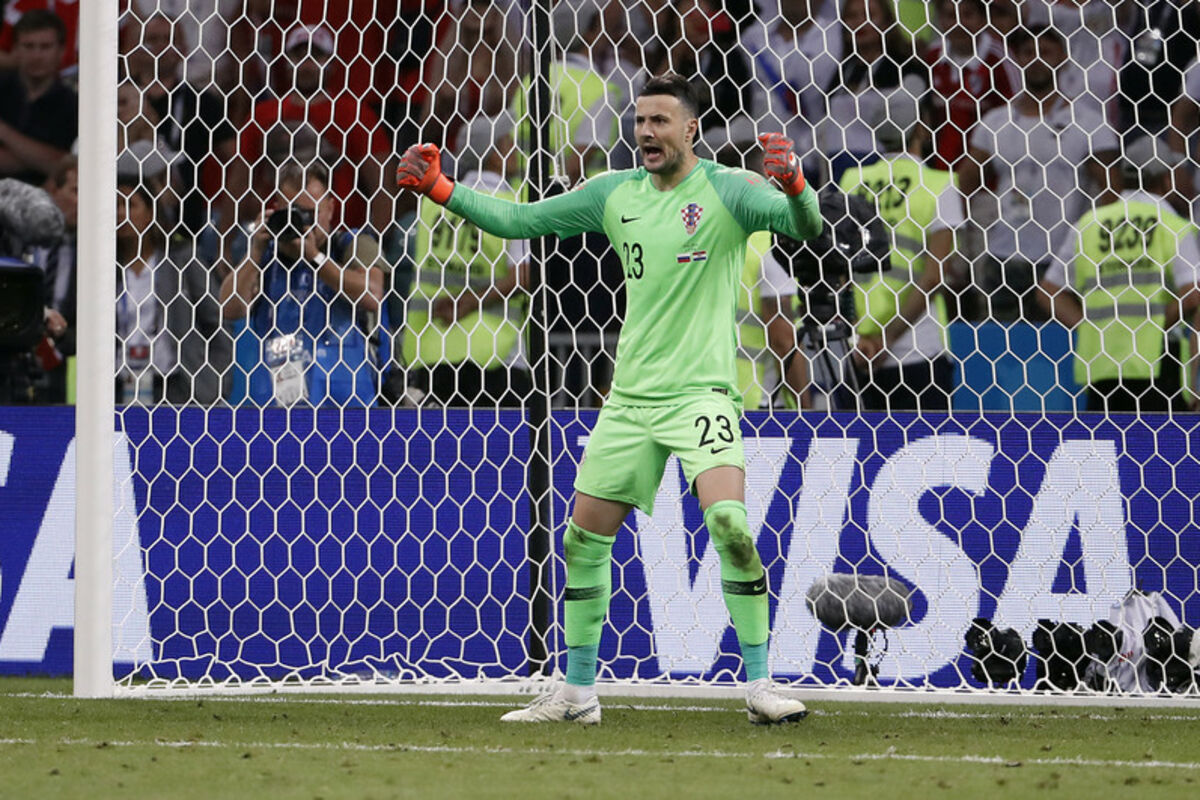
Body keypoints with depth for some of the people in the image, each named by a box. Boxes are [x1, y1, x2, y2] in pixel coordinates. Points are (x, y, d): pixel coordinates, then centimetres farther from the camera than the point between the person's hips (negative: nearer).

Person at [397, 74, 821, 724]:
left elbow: (803, 226, -21)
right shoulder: (614, 194, 8)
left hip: (700, 391, -6)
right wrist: (438, 188, 5)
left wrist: (794, 186, -42)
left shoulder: (726, 190, -6)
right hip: (630, 395, 6)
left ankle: (759, 687, -16)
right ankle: (577, 693, 19)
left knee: (729, 523, -24)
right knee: (584, 537, 6)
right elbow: (517, 220, 13)